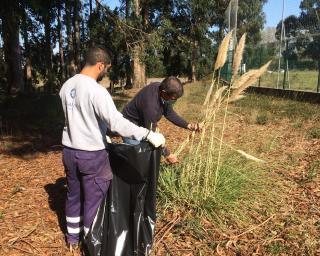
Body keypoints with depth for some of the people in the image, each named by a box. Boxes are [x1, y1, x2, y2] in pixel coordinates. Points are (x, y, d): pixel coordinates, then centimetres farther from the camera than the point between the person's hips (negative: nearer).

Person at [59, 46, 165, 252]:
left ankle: (72, 239, 41)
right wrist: (148, 134, -27)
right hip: (92, 154, -7)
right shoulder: (96, 91, -23)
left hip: (69, 150, 8)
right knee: (93, 200, 10)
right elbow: (117, 123, -31)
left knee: (73, 195, 22)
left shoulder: (67, 86, 3)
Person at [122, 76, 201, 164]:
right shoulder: (150, 104, -38)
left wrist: (188, 125, -10)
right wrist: (167, 154, -22)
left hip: (143, 126, 8)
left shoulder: (162, 89, -15)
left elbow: (169, 113, 1)